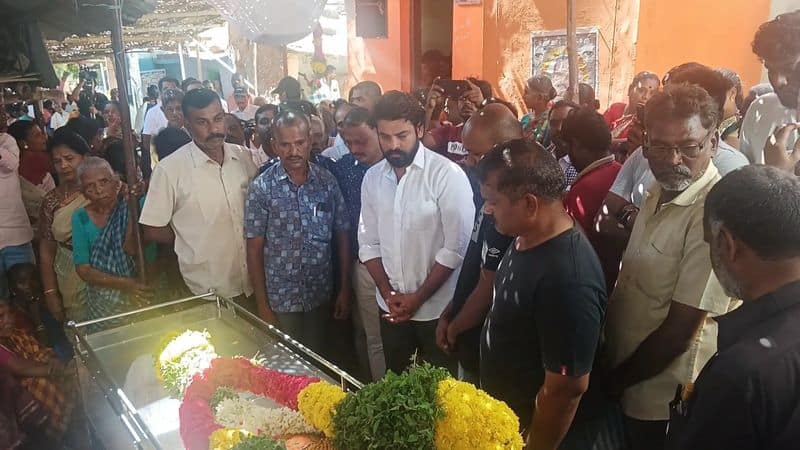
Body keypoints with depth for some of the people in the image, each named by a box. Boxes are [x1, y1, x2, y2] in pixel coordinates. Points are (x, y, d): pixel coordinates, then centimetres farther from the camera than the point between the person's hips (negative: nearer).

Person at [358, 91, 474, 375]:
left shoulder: (447, 175, -16)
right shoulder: (372, 178, 1)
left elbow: (455, 248, -16)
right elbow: (368, 243, 5)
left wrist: (419, 297, -13)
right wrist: (388, 293, -5)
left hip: (436, 307, -4)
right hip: (391, 307, 5)